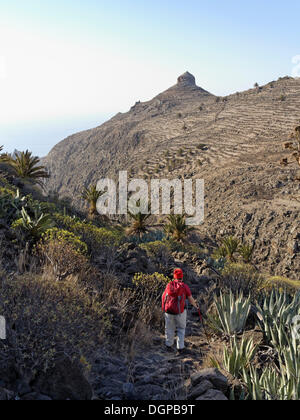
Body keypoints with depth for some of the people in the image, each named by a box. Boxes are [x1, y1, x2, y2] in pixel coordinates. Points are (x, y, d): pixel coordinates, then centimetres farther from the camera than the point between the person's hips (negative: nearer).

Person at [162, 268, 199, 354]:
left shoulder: (169, 285, 1)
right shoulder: (185, 286, -8)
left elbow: (163, 297, 9)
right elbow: (191, 299, -2)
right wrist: (196, 306, 18)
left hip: (168, 311, 2)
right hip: (180, 312, -2)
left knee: (170, 328, 20)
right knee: (181, 329, 17)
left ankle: (169, 345, 34)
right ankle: (180, 348, 17)